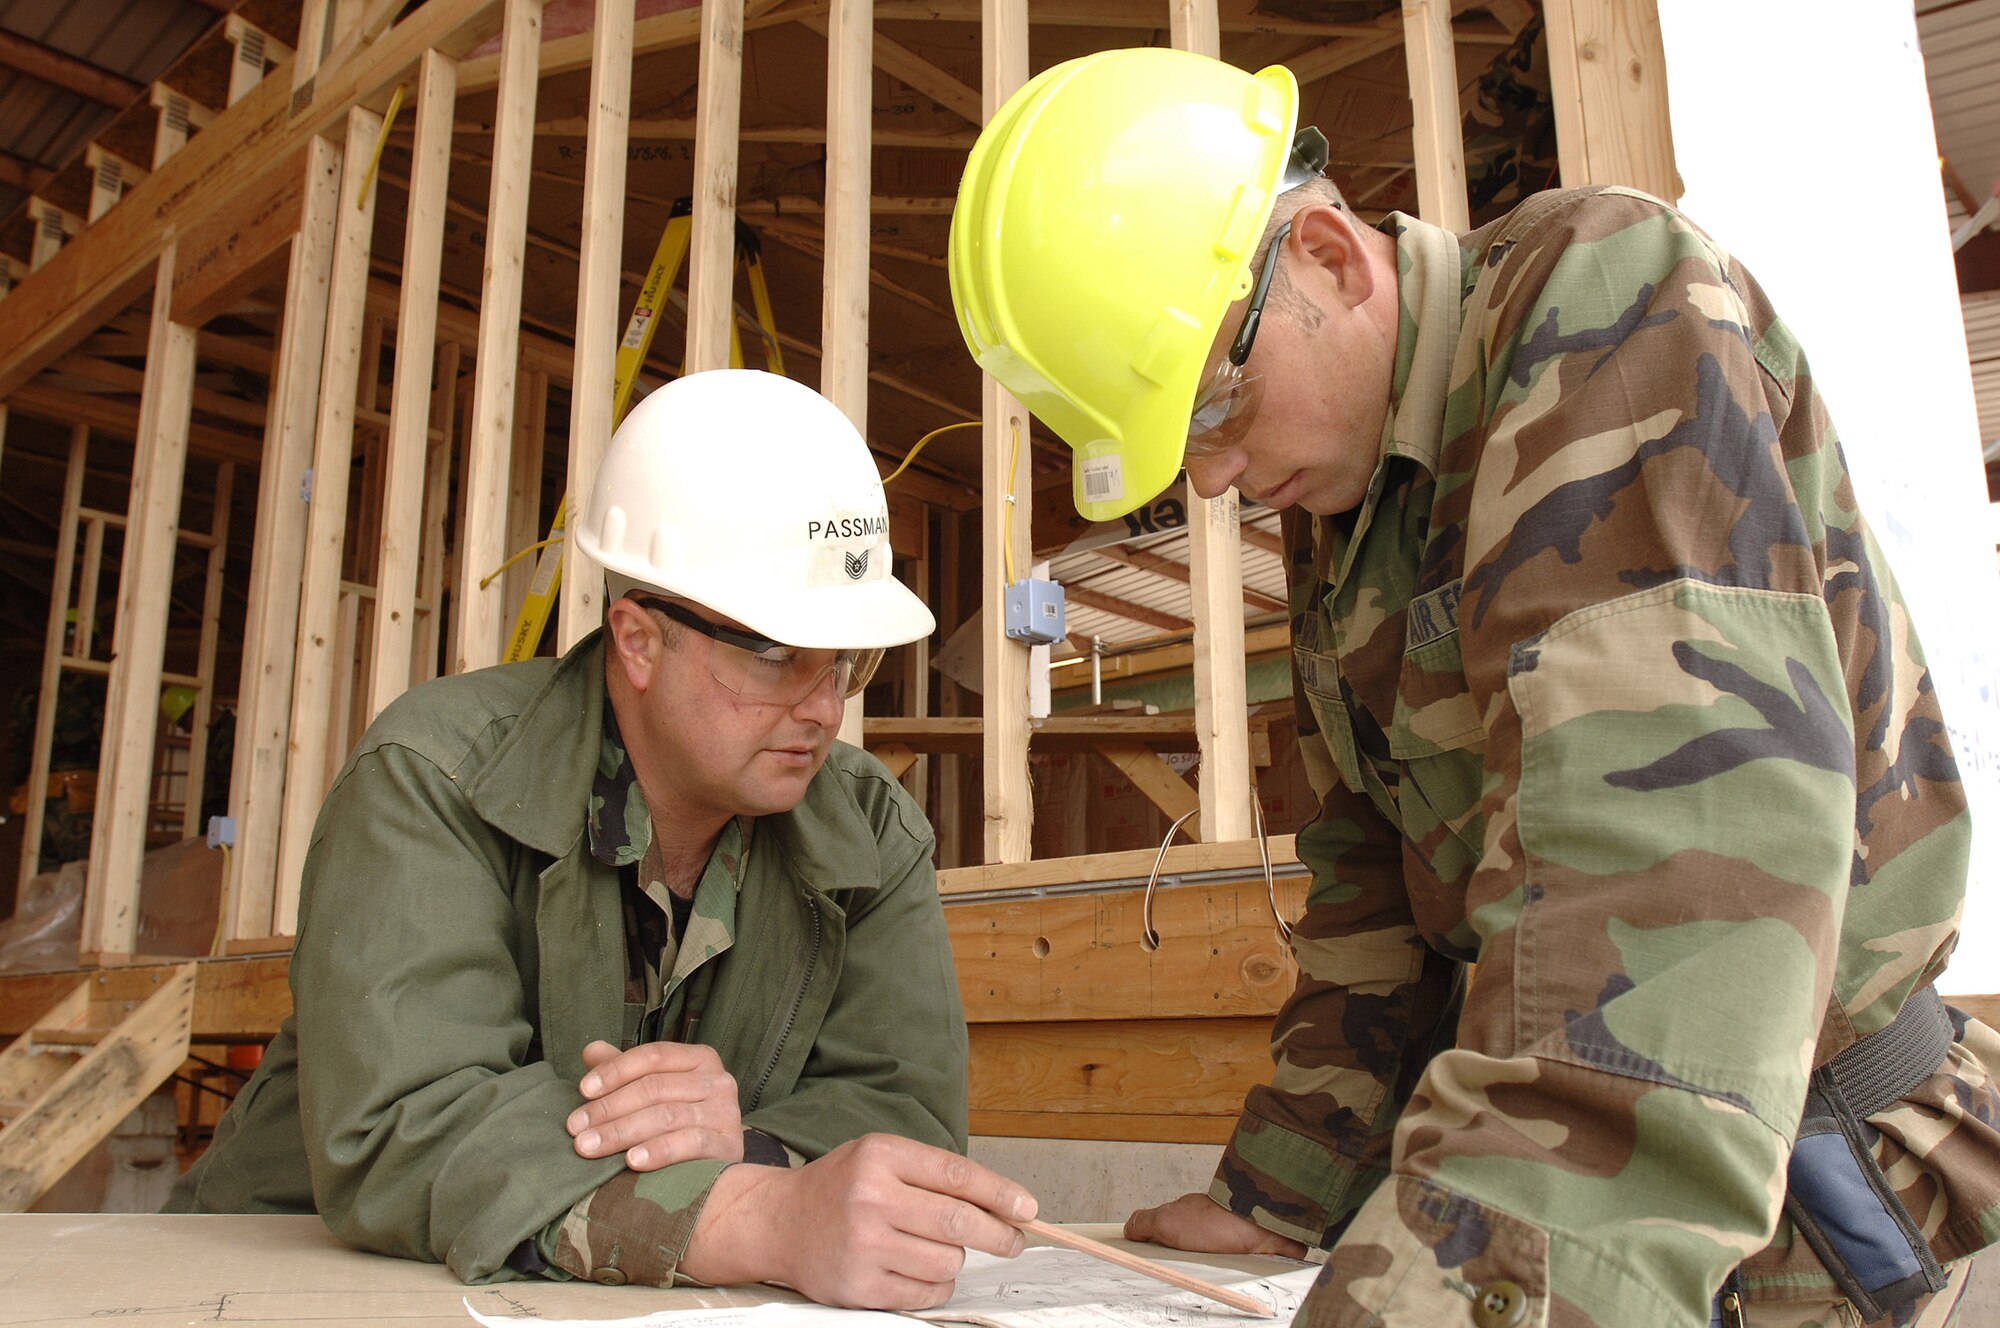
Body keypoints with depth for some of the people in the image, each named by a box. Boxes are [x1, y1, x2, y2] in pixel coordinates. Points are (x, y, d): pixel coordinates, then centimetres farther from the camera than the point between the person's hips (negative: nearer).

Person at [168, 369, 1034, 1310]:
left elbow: (912, 1114, -7)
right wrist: (773, 1216, -37)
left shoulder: (875, 835, -2)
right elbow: (399, 1133, -26)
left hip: (645, 1307, 3)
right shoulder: (431, 776, -15)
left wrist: (746, 1145, -28)